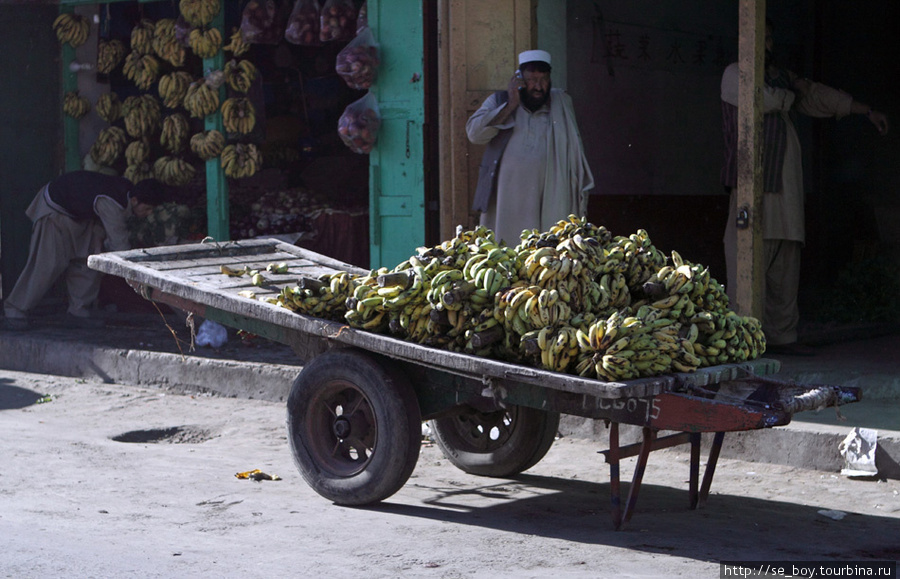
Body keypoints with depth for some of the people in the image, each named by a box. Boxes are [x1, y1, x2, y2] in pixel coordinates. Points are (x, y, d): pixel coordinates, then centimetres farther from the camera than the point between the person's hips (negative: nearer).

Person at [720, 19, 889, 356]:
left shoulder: (782, 77, 23)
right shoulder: (734, 74, 2)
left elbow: (819, 96, 25)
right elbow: (764, 100, -13)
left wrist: (868, 112, 23)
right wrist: (789, 96, 7)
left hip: (786, 186, 7)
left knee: (785, 265, 5)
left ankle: (780, 335, 9)